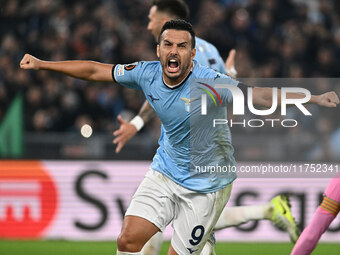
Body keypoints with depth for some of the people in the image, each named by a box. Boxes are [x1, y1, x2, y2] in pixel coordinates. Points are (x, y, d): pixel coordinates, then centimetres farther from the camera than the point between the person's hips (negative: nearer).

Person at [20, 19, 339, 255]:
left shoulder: (209, 82, -26)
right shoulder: (147, 73, -10)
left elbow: (259, 95, -36)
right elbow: (95, 70, 3)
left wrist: (314, 98, -51)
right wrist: (42, 64, 9)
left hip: (206, 184, -4)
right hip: (164, 172, 4)